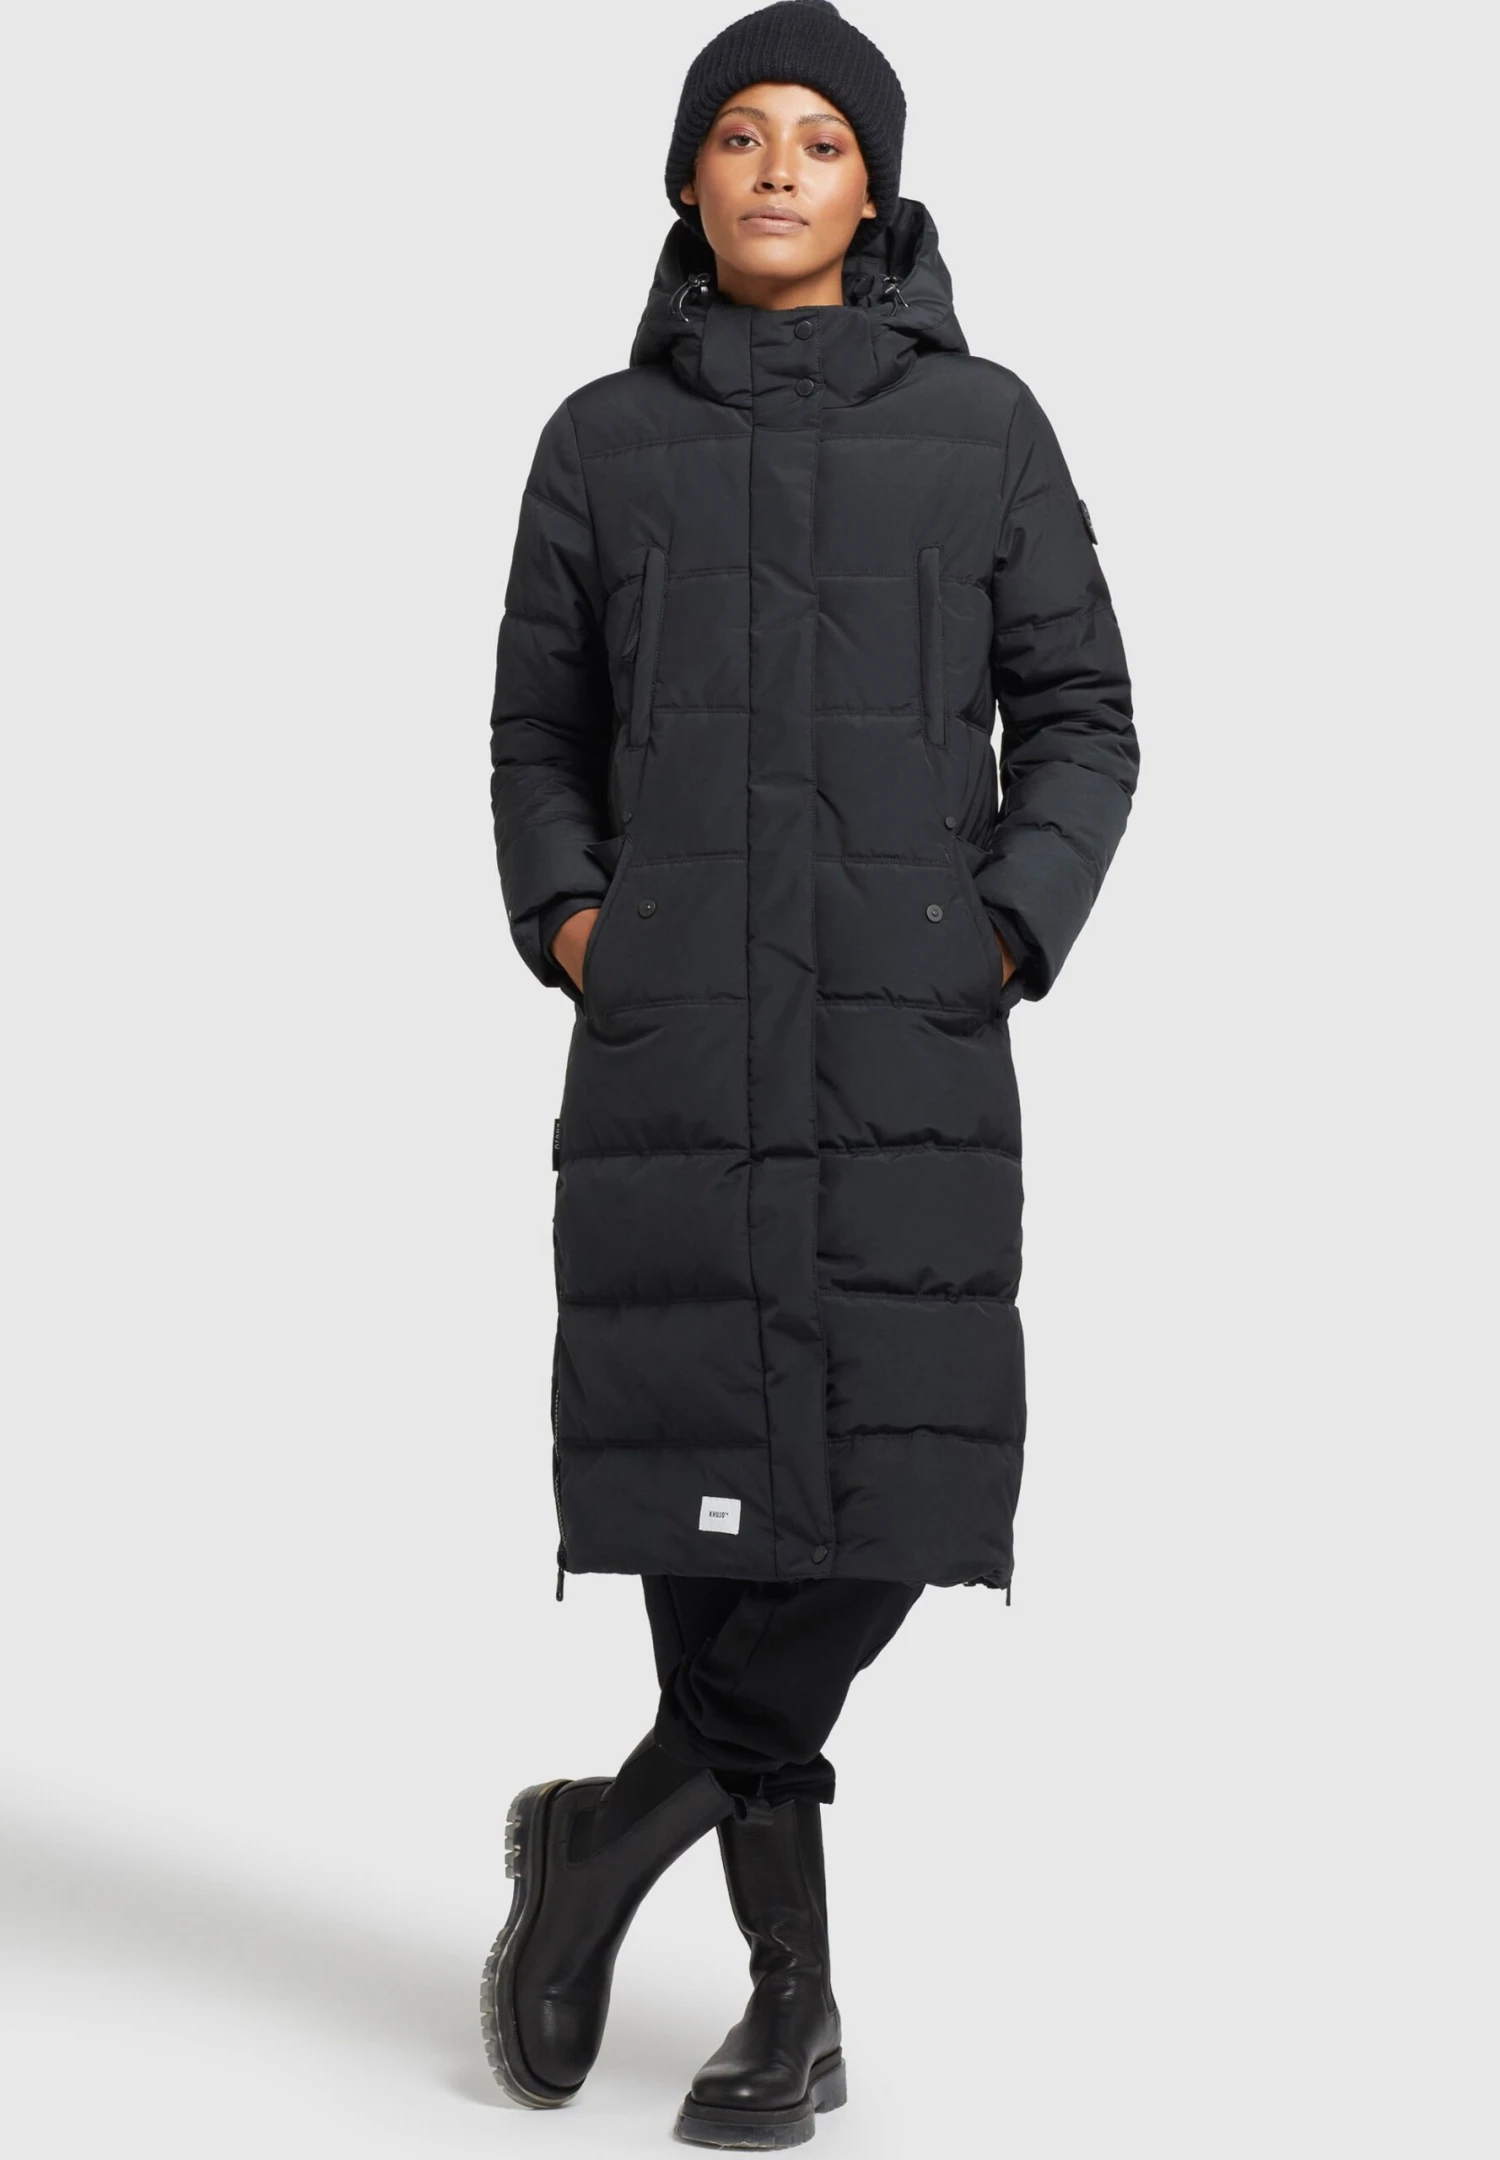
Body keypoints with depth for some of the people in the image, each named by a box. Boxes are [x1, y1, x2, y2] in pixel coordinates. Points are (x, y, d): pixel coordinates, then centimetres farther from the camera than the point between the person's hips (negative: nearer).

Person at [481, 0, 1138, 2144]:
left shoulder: (983, 426, 7)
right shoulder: (605, 441, 10)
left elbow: (1081, 723, 8)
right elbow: (540, 736, 16)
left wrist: (1003, 940, -6)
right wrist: (563, 915, -3)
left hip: (908, 1027, 0)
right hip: (673, 1031, 0)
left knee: (900, 1464, -11)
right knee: (697, 1469, -4)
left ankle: (619, 1828, 8)